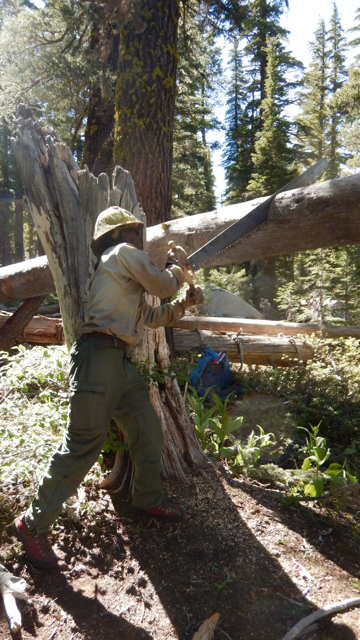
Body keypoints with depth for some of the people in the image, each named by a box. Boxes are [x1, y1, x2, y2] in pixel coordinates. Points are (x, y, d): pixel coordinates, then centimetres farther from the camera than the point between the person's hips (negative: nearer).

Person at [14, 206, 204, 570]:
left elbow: (151, 317, 28)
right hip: (98, 357, -10)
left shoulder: (126, 277, 28)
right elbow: (163, 287, -2)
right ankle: (34, 524, 6)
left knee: (148, 431, 14)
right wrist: (177, 264, 18)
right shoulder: (123, 253, -1)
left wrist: (184, 303, 18)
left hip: (119, 362, 10)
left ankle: (147, 498, 32)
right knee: (83, 444, -8)